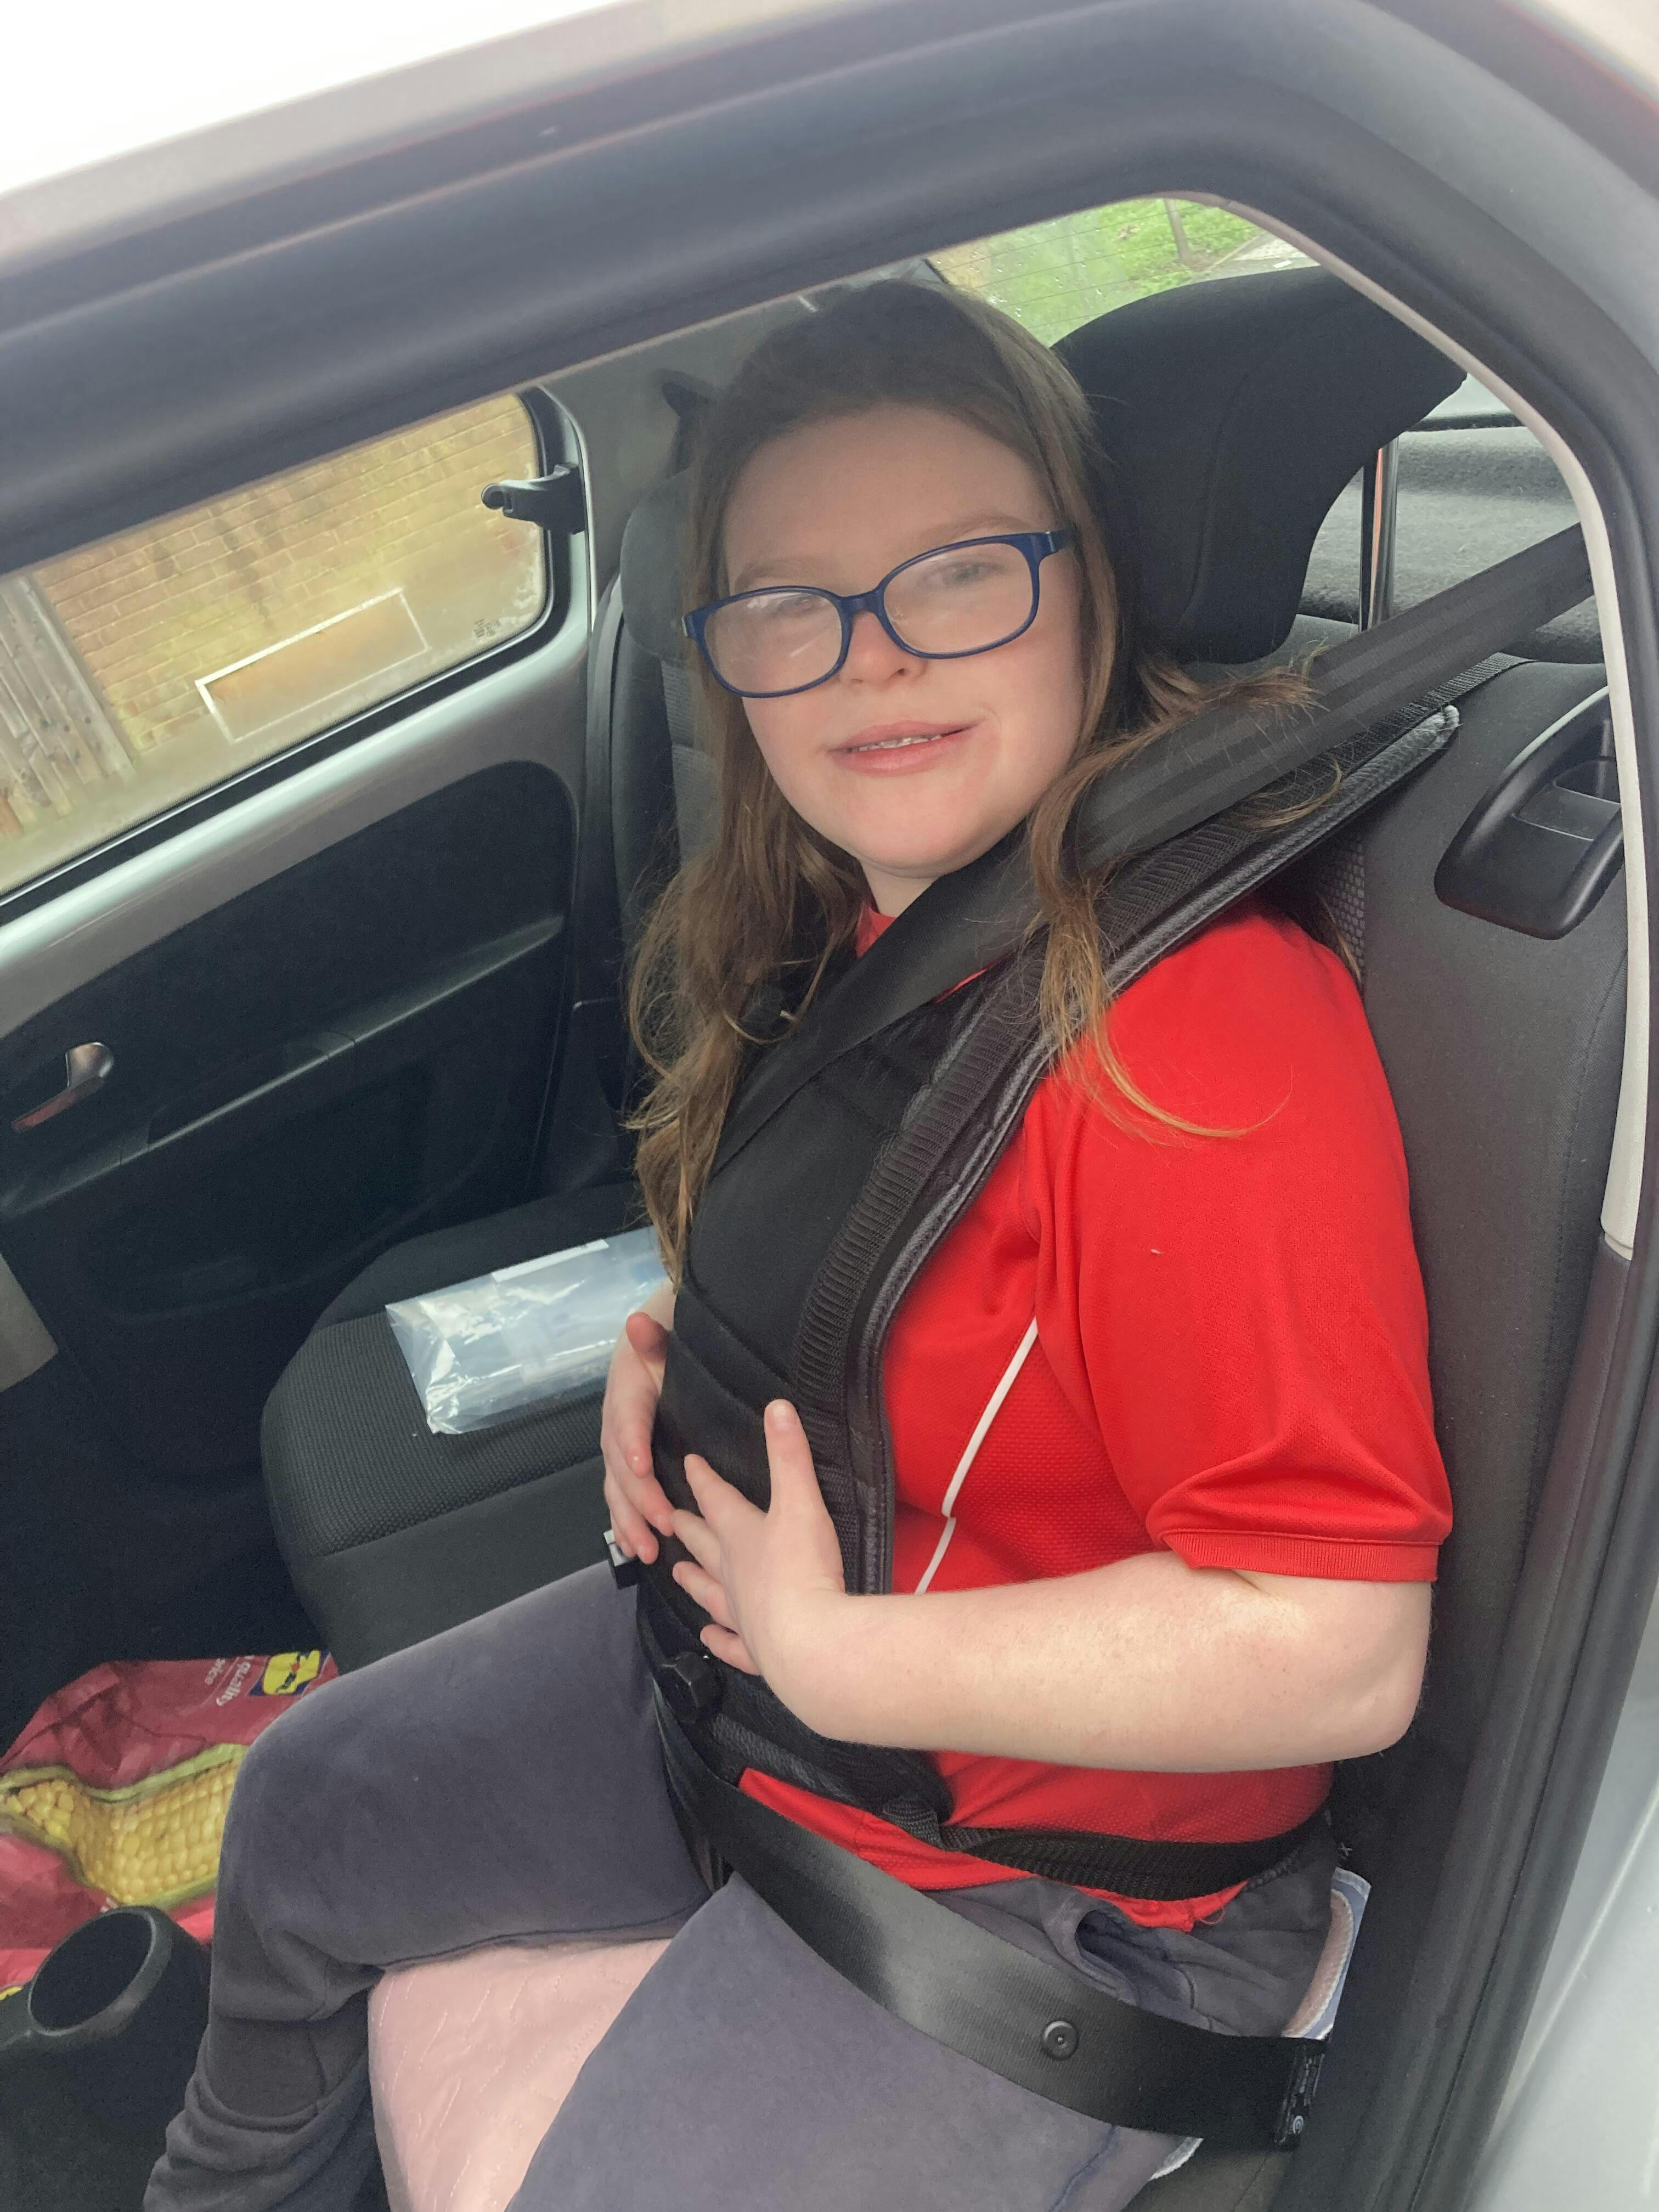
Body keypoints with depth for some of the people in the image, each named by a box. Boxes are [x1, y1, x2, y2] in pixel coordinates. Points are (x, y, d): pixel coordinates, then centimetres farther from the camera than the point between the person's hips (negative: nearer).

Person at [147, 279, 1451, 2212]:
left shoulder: (1195, 1044, -33)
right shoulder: (856, 932, -4)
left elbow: (1338, 1650, -31)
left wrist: (831, 1651, -24)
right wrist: (685, 1336, -3)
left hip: (1049, 1867, -8)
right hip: (756, 1645, 9)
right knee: (301, 1810, 22)